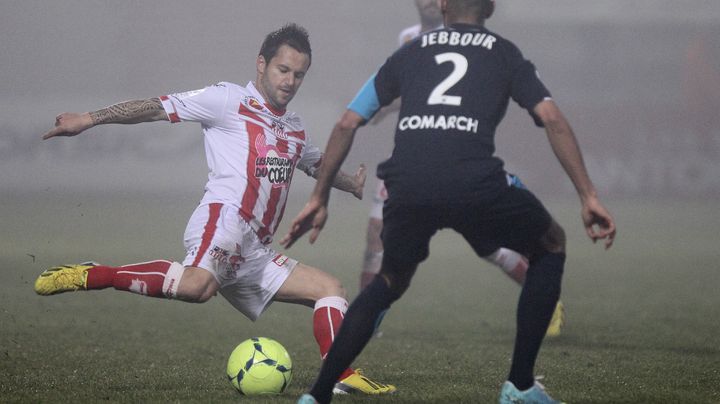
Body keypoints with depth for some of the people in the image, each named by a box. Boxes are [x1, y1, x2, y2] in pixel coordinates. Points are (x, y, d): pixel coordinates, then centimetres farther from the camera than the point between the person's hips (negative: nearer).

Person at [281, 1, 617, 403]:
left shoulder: (409, 53, 27)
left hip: (407, 185, 3)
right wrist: (588, 196, 6)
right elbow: (553, 119, 7)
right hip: (474, 183, -3)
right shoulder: (504, 53, 21)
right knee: (551, 246, 25)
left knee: (390, 283, 30)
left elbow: (347, 124, 24)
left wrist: (319, 199, 30)